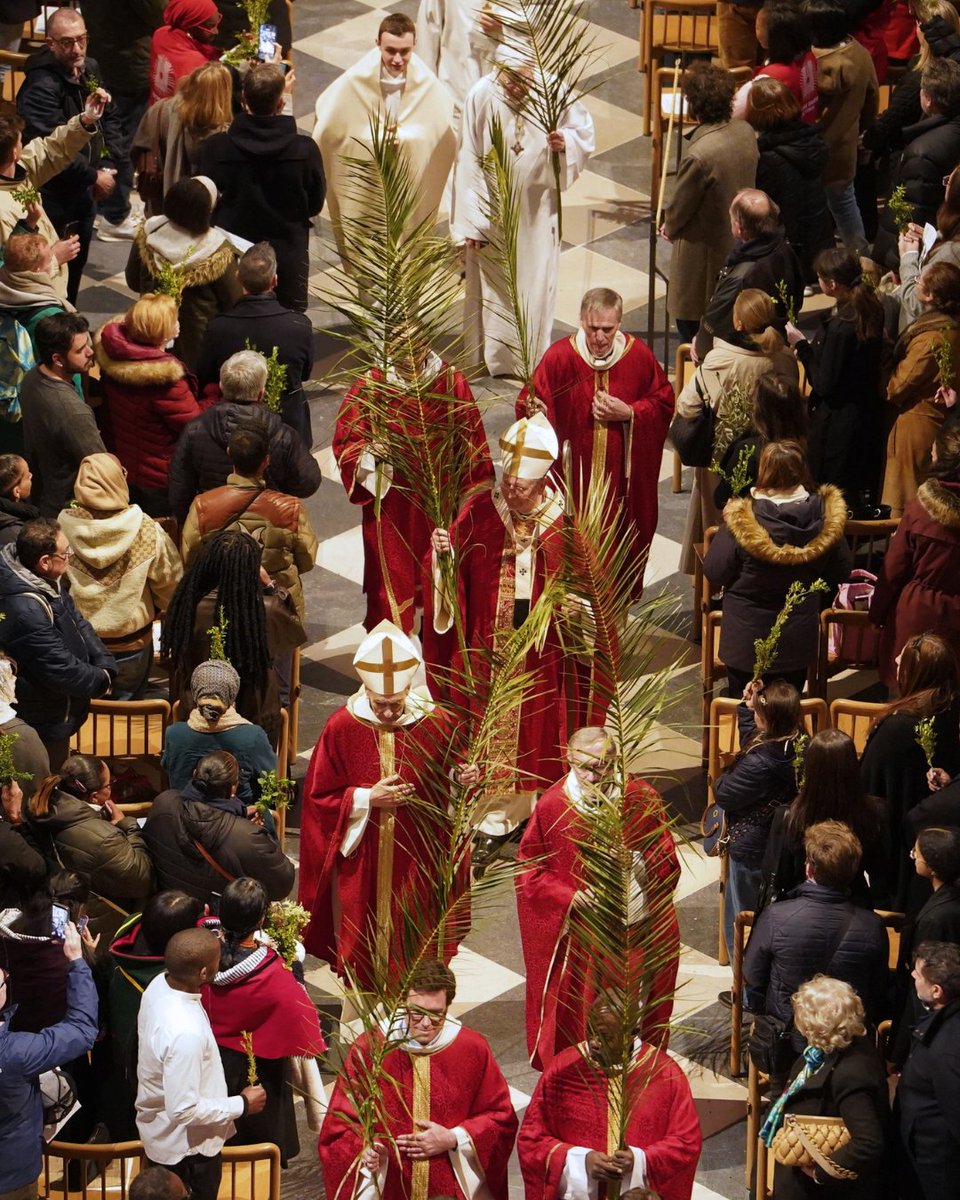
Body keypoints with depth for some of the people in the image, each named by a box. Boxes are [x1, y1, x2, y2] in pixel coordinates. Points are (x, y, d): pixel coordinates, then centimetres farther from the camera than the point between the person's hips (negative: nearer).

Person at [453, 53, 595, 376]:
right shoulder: (482, 96, -17)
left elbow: (585, 131, 0)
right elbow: (468, 161, -11)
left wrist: (565, 142, -25)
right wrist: (472, 221, -11)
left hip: (537, 209, 1)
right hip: (493, 209, -1)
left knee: (536, 285, 8)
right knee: (493, 285, 10)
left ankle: (534, 360, 22)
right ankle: (493, 358, 25)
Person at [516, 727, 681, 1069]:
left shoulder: (641, 800, -6)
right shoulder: (552, 807, -7)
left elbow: (668, 865, -1)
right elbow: (529, 870, 0)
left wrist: (645, 867, -24)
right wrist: (569, 897, -16)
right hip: (577, 935, 0)